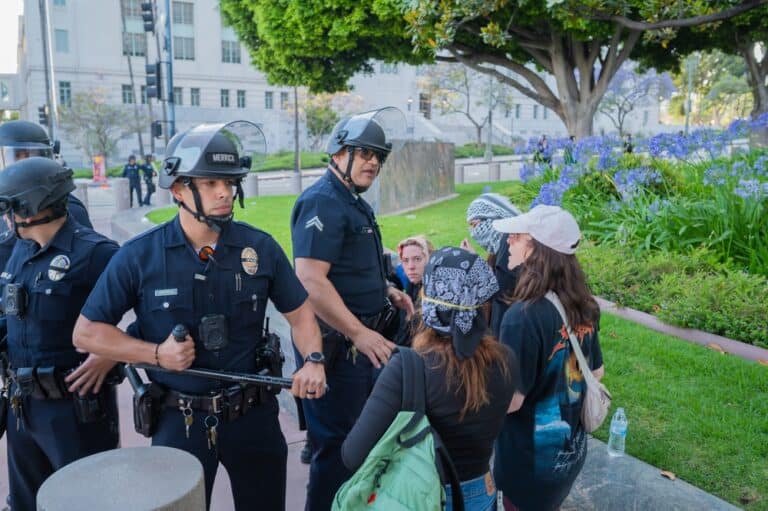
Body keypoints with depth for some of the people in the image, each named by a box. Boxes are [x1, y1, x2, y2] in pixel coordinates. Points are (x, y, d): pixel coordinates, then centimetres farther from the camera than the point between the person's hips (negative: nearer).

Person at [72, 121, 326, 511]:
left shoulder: (260, 247, -6)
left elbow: (299, 311, 3)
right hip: (180, 419, -1)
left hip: (254, 413, 2)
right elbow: (87, 332, -4)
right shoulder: (139, 256, -10)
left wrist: (314, 360, -15)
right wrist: (156, 354, -16)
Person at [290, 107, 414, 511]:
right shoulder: (323, 202, -18)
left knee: (358, 431, 23)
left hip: (357, 339, 11)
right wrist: (360, 334, -27)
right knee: (338, 440, 3)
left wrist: (387, 290, 10)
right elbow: (310, 280, -27)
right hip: (336, 341, -10)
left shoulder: (353, 202, 14)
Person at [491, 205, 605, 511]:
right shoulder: (583, 305, -6)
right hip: (571, 446, 7)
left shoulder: (524, 315, -30)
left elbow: (509, 401, -25)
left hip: (531, 456, -7)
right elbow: (596, 372, 7)